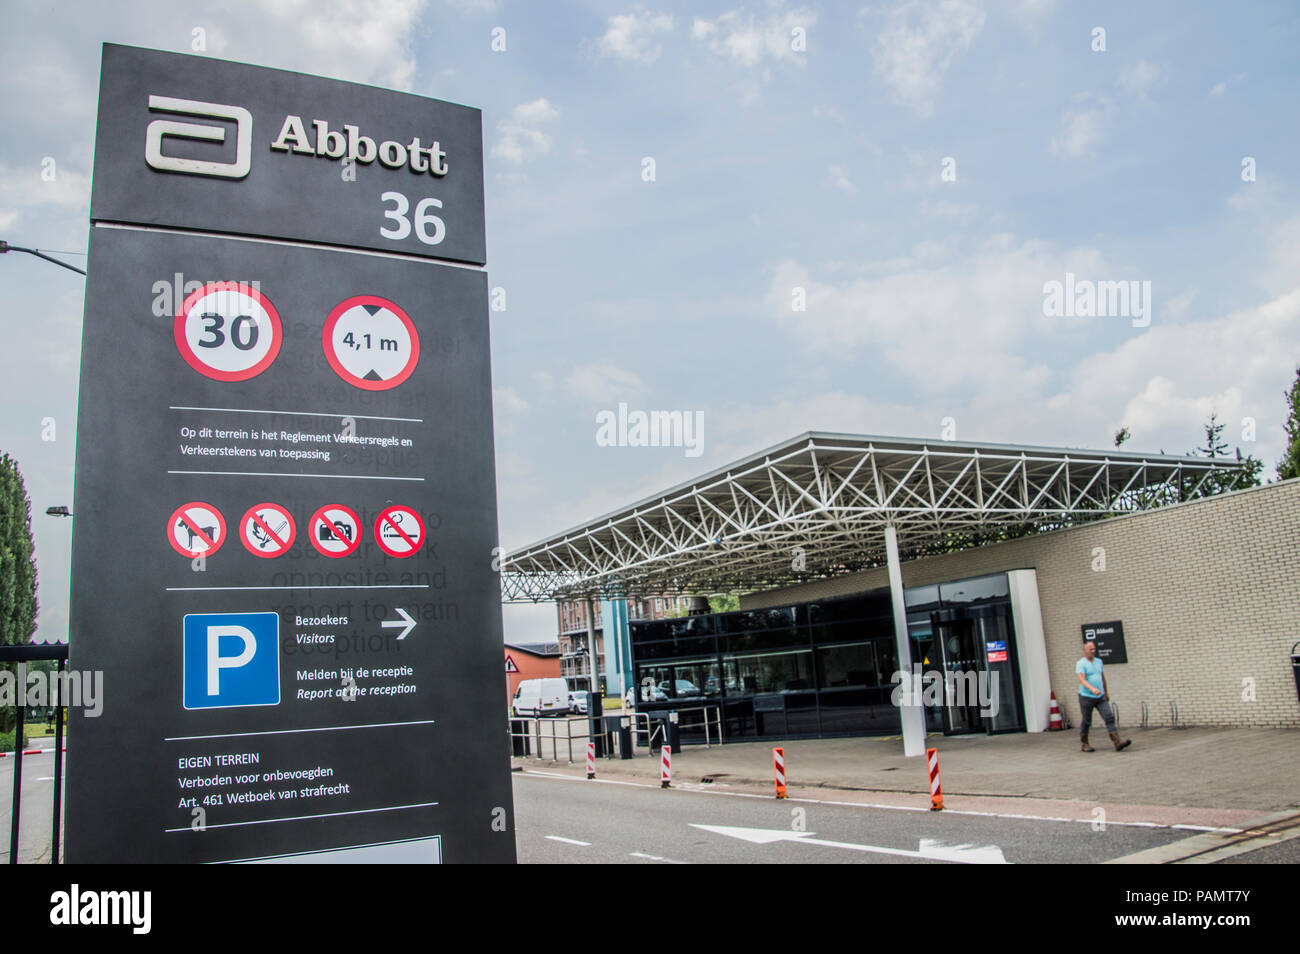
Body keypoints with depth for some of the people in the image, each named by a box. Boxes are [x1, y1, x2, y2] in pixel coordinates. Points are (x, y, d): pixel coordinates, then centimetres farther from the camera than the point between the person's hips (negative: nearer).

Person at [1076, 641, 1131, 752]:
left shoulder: (1099, 662, 11)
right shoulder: (1081, 664, -9)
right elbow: (1082, 680, -22)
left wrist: (1106, 691, 29)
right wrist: (1092, 689, -38)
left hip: (1101, 697, 5)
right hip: (1086, 697, -5)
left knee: (1109, 717, -9)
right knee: (1085, 722, 4)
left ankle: (1118, 743, -15)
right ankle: (1084, 744, 19)